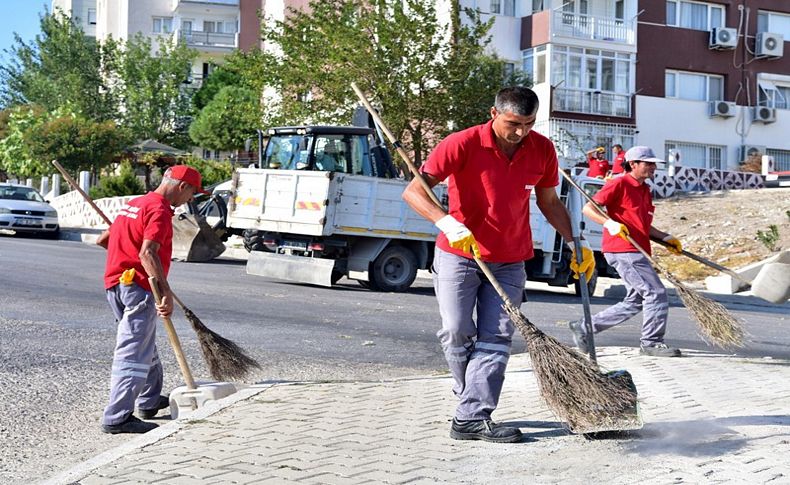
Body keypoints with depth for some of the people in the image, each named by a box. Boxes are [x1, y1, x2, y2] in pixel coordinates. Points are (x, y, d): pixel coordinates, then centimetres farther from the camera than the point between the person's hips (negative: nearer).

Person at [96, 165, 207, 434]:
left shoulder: (135, 204, 17)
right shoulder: (160, 210, -12)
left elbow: (102, 240, 24)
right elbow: (148, 253, -27)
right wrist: (166, 293, -32)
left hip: (116, 285, 10)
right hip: (137, 287, -10)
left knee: (145, 344, 23)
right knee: (134, 353, -8)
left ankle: (150, 399, 37)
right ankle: (117, 418, -8)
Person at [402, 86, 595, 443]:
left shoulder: (543, 150, -2)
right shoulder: (463, 144, -16)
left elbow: (549, 203, 14)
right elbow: (414, 191, -19)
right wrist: (447, 222, -35)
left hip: (510, 262, 3)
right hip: (459, 255, -3)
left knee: (495, 339, -5)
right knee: (457, 334, -3)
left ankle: (472, 417, -5)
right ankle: (471, 396, 21)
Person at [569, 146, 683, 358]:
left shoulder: (645, 190, 21)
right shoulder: (619, 184, -6)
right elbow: (588, 208, -11)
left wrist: (666, 237, 20)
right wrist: (609, 223, -25)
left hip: (636, 251, 10)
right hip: (623, 250, -10)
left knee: (635, 301, 12)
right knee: (656, 293, -10)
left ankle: (584, 328, 17)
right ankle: (651, 342, 1)